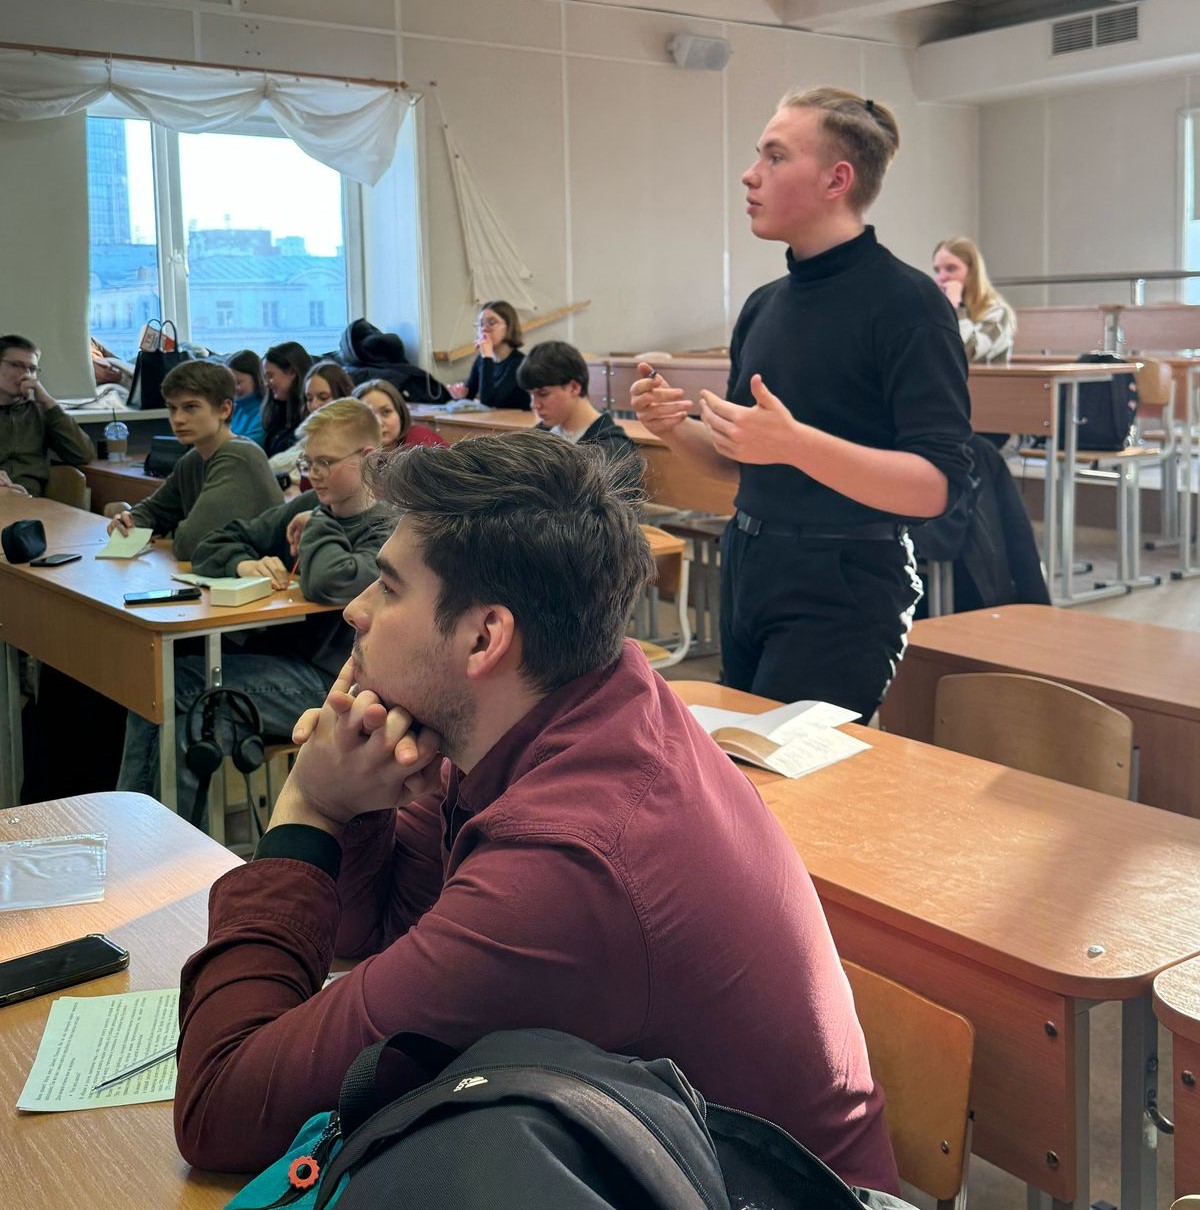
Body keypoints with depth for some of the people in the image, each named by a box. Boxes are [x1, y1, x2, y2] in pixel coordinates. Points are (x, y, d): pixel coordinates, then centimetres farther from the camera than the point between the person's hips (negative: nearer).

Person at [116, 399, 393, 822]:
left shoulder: (388, 530, -11)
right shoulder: (307, 507, 12)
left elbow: (326, 583, -32)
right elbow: (211, 547, 15)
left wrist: (318, 524, -10)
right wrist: (244, 564, -9)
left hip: (326, 680, -8)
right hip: (273, 655, 8)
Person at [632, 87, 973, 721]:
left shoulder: (906, 301, -12)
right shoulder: (765, 304, 11)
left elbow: (937, 485, -19)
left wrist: (794, 442, -31)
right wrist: (676, 429, -2)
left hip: (842, 591, -7)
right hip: (746, 573, 8)